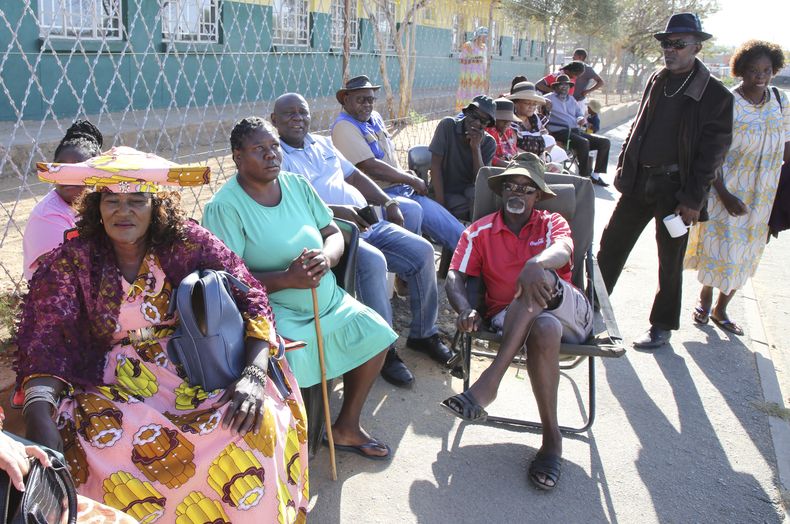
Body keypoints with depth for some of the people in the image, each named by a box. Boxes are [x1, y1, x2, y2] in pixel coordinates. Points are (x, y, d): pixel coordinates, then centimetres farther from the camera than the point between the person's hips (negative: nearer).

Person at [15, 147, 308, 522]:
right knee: (98, 442, -31)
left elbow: (250, 298, -9)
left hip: (195, 369, 0)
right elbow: (47, 340, -11)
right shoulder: (72, 261, -2)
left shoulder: (188, 243, -4)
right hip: (115, 383, 1)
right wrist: (40, 419, -29)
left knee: (257, 420, -26)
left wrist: (254, 375, -25)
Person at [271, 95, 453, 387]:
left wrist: (387, 202, 12)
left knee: (422, 251, -7)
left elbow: (355, 176, 26)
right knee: (373, 261, -34)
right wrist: (337, 211, -24)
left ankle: (423, 333, 9)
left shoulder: (323, 143, 23)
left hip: (369, 223, 8)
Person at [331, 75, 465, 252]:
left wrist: (405, 173, 8)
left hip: (402, 190, 9)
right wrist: (412, 180, -9)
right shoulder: (344, 127, -10)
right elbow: (370, 167, -17)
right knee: (412, 210, -36)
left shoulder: (375, 117, 17)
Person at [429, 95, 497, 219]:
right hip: (445, 192, -3)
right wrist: (440, 204, -18)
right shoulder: (447, 125, -9)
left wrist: (476, 147, -23)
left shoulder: (489, 143, -2)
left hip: (470, 192, 3)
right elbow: (435, 165, -13)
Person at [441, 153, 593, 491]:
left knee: (539, 278, -34)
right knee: (543, 329, -39)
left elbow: (562, 251, -13)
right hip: (509, 320, -1)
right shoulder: (480, 232, 14)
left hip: (570, 313, 1)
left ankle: (488, 383, -38)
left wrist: (536, 264, -40)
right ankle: (551, 438, -28)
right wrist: (465, 309, -25)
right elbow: (455, 277, 0)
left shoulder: (552, 223, 14)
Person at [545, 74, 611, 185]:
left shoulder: (571, 99, 28)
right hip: (560, 132, -8)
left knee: (605, 142, -5)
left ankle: (595, 175, -4)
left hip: (576, 131, 8)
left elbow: (579, 113, 28)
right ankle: (585, 176, -27)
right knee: (583, 143, -36)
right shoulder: (549, 99, 7)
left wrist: (581, 119, 5)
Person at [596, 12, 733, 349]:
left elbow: (712, 152, -10)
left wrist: (693, 199, -13)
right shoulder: (656, 80, 7)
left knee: (670, 261, 8)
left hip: (674, 188, -5)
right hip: (639, 181, 5)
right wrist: (623, 167, 10)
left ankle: (662, 327, 23)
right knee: (611, 244, 11)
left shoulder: (715, 94, -9)